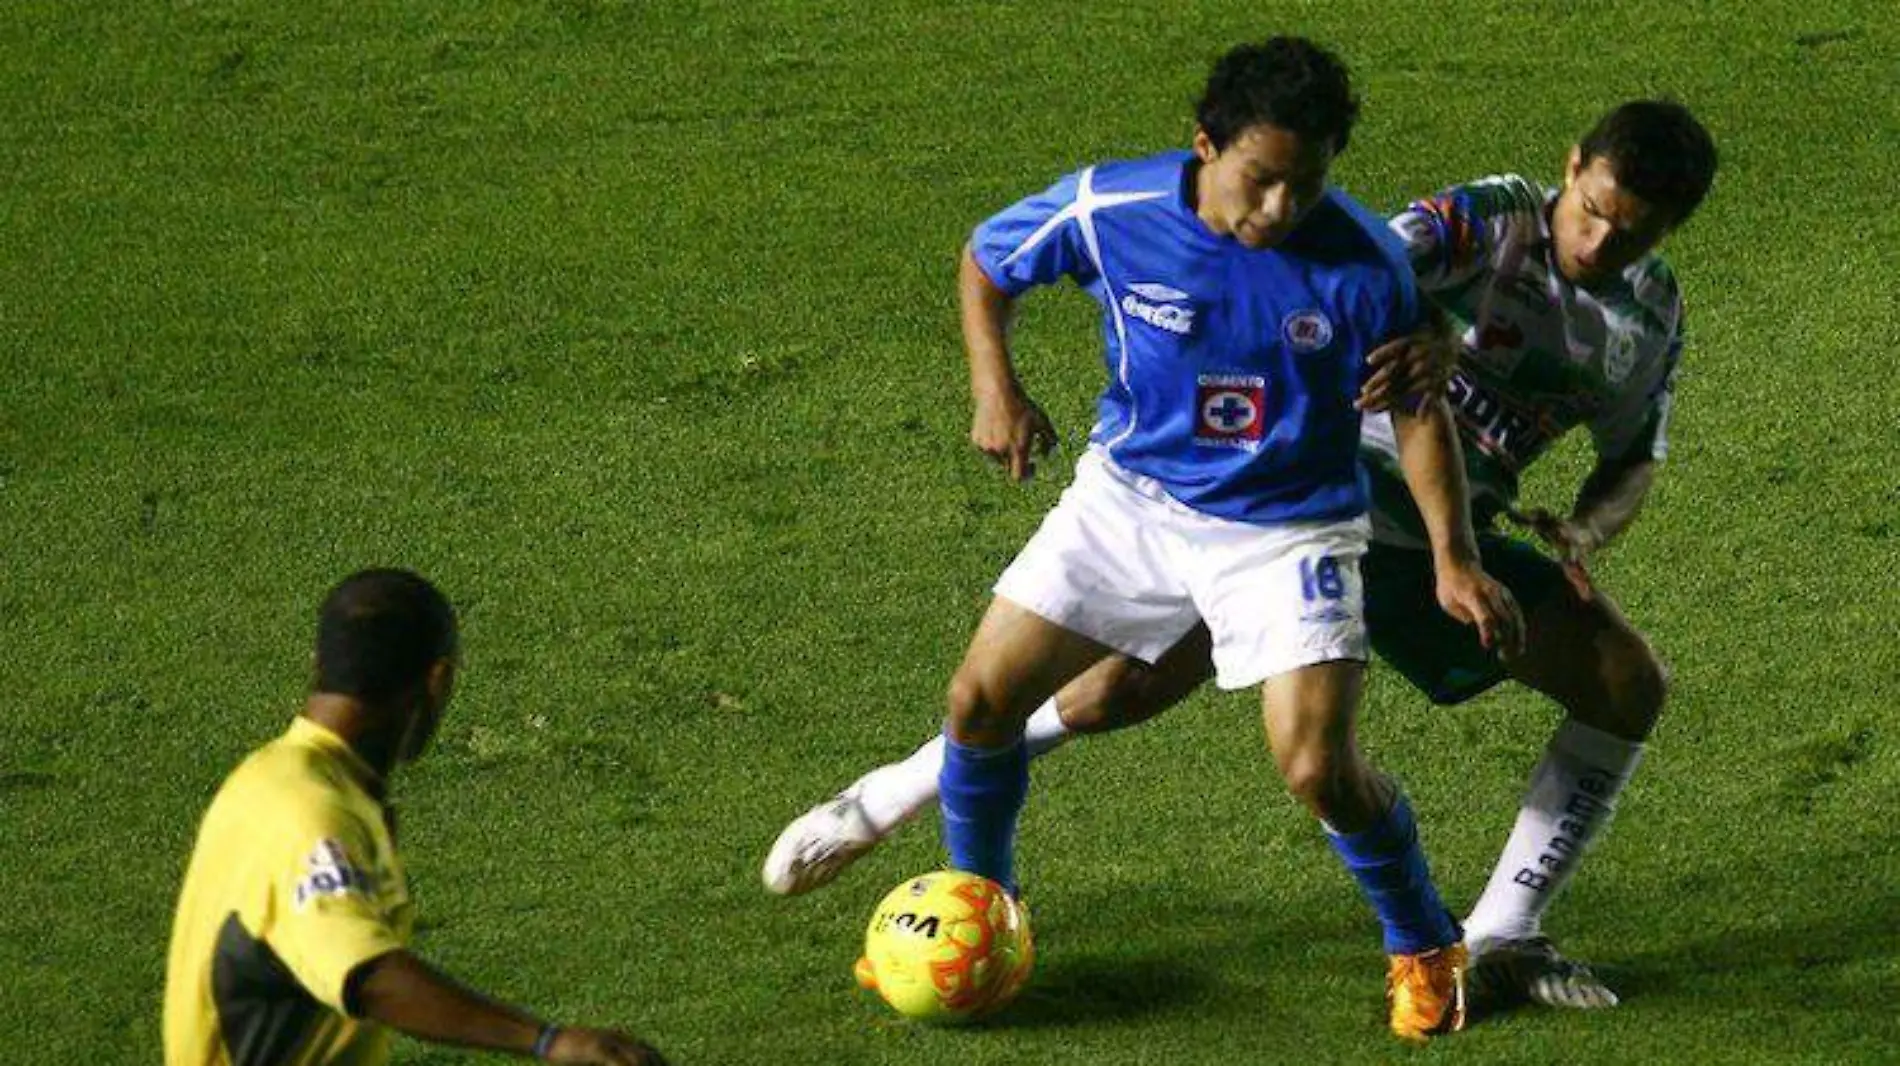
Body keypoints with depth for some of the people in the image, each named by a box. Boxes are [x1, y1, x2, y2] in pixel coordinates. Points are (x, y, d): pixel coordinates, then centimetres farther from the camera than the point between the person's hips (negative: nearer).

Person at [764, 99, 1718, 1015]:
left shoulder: (1654, 315, 1)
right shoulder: (1484, 223, -18)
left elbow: (1634, 461, 13)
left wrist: (1583, 533, -9)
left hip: (1442, 542, 6)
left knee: (1630, 687, -7)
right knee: (1132, 685, -11)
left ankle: (1500, 943, 0)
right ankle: (878, 804, 8)